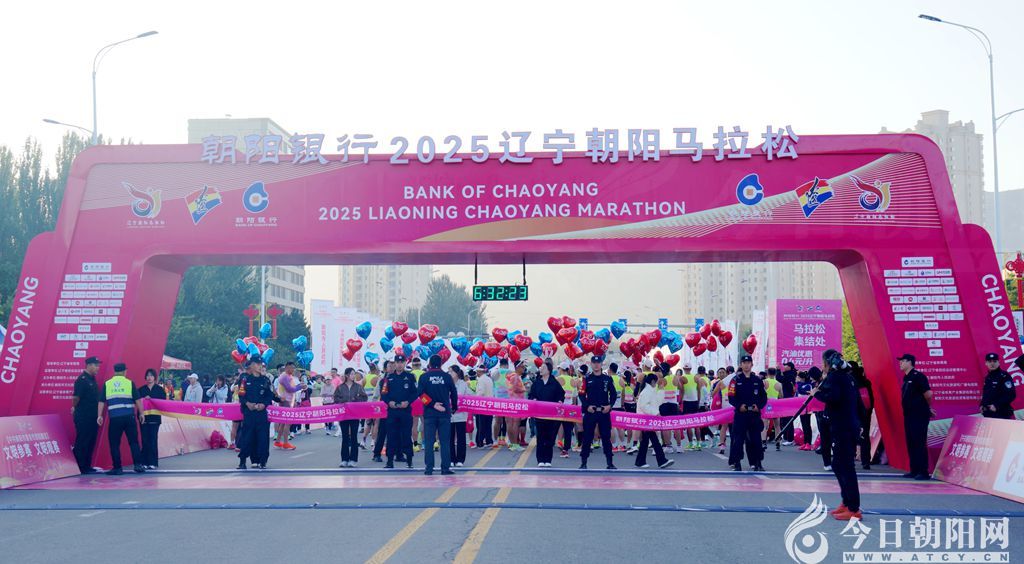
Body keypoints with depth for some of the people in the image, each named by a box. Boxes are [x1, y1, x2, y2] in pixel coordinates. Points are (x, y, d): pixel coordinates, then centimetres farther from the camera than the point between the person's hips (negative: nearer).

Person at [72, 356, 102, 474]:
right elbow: (76, 397, -18)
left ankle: (87, 466, 18)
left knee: (90, 442, 11)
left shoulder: (92, 379, 14)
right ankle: (79, 468, 1)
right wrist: (75, 408, -3)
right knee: (81, 443, -3)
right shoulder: (82, 379, -13)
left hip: (92, 416, 9)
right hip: (83, 417, -9)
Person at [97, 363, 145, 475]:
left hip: (114, 418, 0)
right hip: (129, 417, 0)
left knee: (114, 444, 6)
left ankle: (117, 468, 6)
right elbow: (138, 400, 3)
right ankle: (138, 465, -2)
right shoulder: (130, 383, 5)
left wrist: (100, 416, 9)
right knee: (133, 441, 6)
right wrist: (141, 413, 10)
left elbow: (101, 402, 6)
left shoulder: (107, 384, 9)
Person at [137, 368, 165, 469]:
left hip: (155, 418, -2)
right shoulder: (141, 389, 10)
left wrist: (152, 400, -11)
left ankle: (153, 463, 0)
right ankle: (145, 462, 5)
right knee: (145, 440, 0)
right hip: (144, 417, 2)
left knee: (153, 439, -4)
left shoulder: (159, 389, 5)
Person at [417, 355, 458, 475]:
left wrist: (432, 404, -9)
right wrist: (454, 407, 21)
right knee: (445, 442, 4)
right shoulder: (447, 376, 1)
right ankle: (445, 468, 2)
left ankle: (429, 468, 0)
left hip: (429, 413, 0)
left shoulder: (424, 377, 0)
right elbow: (454, 393, 6)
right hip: (445, 412, 0)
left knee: (429, 442, 3)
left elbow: (420, 393, -10)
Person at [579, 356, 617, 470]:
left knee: (606, 437, 4)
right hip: (590, 412, -1)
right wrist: (587, 406, -12)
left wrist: (610, 405, -4)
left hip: (604, 412, 1)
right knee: (587, 437, 1)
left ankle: (610, 463, 10)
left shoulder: (607, 379, 7)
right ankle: (583, 462, 7)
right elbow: (581, 394, 0)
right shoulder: (587, 379, 2)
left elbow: (613, 394, 10)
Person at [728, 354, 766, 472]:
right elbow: (731, 397, -3)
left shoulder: (757, 380, 10)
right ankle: (735, 462, 2)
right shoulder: (736, 380, 2)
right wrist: (739, 406, -17)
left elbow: (764, 397, 11)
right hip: (740, 414, -2)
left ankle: (756, 462, 14)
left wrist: (759, 406, -6)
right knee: (738, 438, -3)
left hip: (755, 414, 3)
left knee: (755, 438, 5)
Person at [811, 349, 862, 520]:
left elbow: (832, 397, -26)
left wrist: (817, 393, -11)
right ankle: (847, 502, 23)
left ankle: (854, 509, -6)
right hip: (851, 426, 10)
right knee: (839, 464, 18)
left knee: (846, 467, -7)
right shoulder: (847, 376, 16)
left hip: (843, 428, -10)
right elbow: (857, 399, 20)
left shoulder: (834, 376, -11)